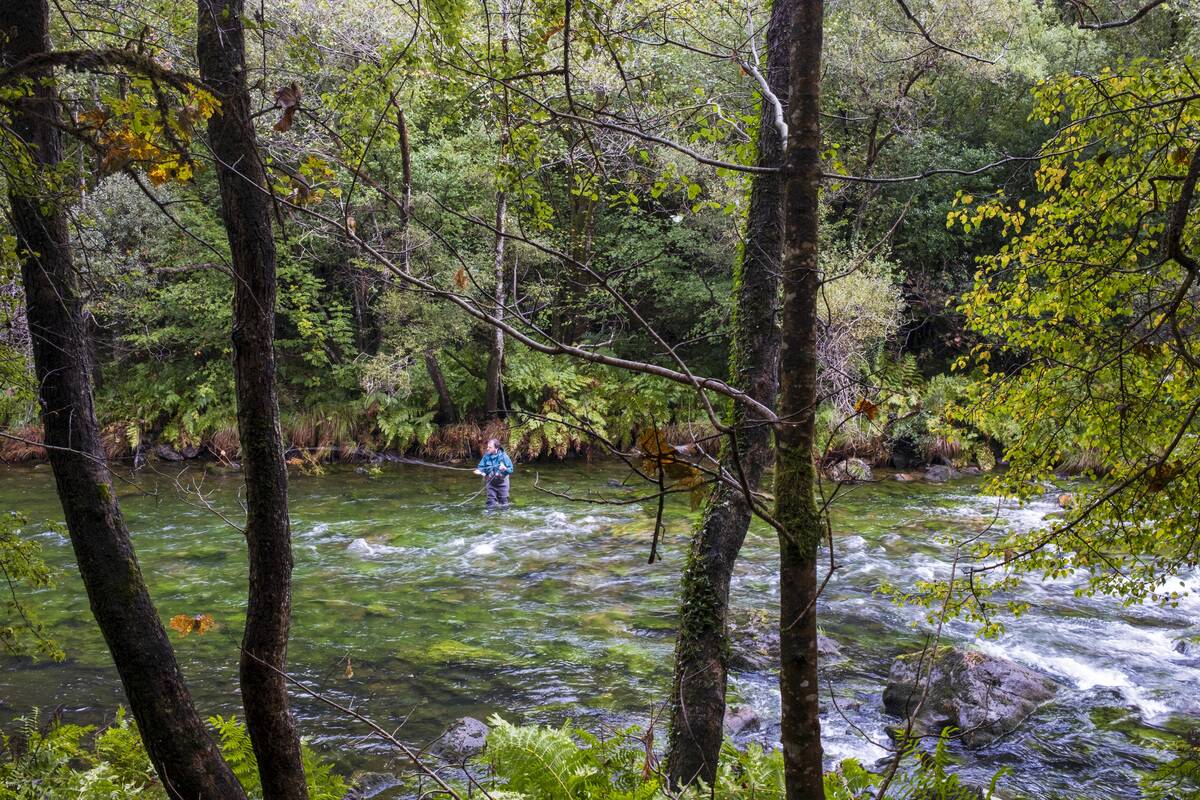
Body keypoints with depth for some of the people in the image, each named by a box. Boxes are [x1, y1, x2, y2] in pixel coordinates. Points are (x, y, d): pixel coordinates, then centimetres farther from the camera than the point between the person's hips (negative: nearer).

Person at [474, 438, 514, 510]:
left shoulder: (503, 456, -15)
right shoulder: (486, 456, -7)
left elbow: (510, 470, -12)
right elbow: (481, 467, 1)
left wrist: (505, 469, -33)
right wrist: (479, 471, -21)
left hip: (502, 482, -2)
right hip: (491, 483, 2)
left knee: (503, 503, 8)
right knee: (491, 502, 7)